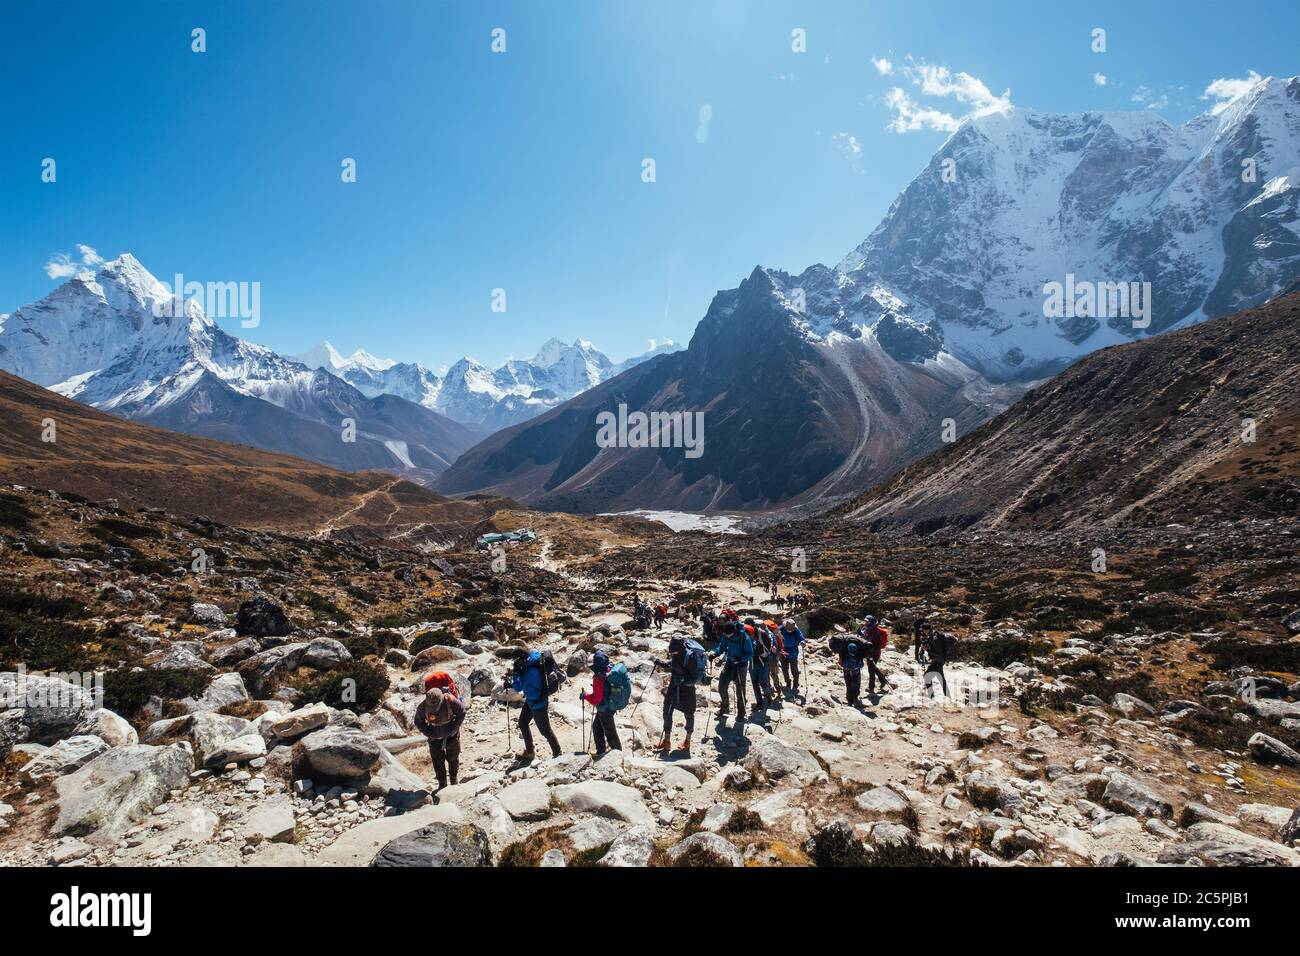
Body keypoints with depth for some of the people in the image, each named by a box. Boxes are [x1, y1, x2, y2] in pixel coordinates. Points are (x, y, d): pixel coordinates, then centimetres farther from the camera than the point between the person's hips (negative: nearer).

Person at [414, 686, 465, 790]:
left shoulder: (450, 701, -31)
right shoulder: (423, 706, -26)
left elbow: (461, 713, -15)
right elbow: (418, 722, -9)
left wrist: (453, 729, -17)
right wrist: (430, 734, -15)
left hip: (451, 735, 0)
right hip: (435, 736, 1)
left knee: (453, 758, 15)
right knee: (437, 760, 0)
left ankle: (454, 779, 38)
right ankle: (442, 784, 16)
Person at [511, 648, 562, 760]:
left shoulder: (531, 671, -34)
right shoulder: (529, 665, -5)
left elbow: (518, 688, -27)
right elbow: (525, 682, 12)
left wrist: (516, 672, -21)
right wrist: (511, 684, -1)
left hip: (538, 704, -10)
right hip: (530, 700, 10)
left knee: (545, 730, 4)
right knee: (522, 724, 21)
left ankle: (557, 753, 21)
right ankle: (529, 752, 37)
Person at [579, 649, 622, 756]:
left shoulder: (599, 678, -32)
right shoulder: (609, 670, -6)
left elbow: (596, 698, -28)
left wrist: (585, 695, -13)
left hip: (605, 710, -9)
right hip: (610, 706, 9)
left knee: (610, 733, 9)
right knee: (597, 727, 25)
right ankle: (600, 752, 37)